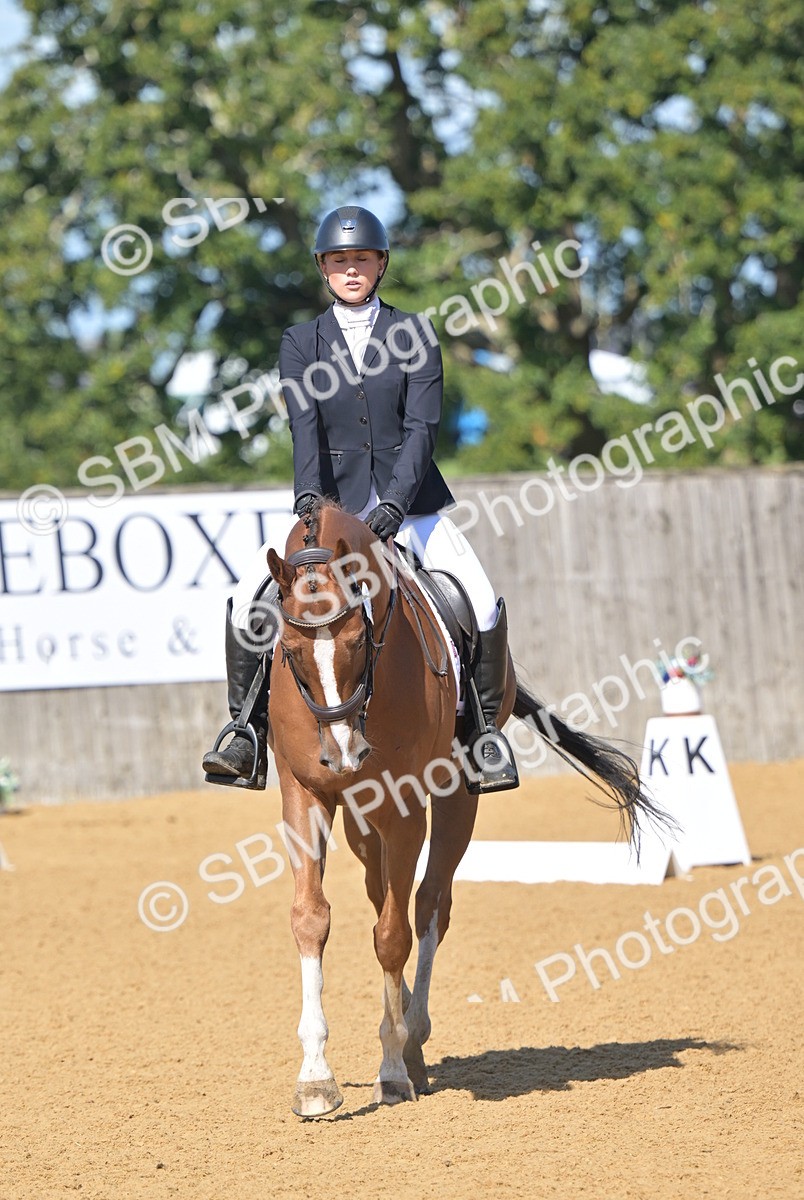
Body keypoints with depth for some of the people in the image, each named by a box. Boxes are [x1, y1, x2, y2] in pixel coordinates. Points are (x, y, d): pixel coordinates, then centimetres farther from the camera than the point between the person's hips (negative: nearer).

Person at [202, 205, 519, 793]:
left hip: (410, 501, -1)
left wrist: (394, 504, -24)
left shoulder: (413, 333, 2)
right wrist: (308, 497, -28)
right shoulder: (301, 343, 5)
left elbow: (421, 426, -9)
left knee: (483, 606, -23)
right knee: (249, 598, -19)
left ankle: (484, 729, -5)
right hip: (335, 504, 1)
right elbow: (305, 427, -10)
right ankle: (247, 734, -10)